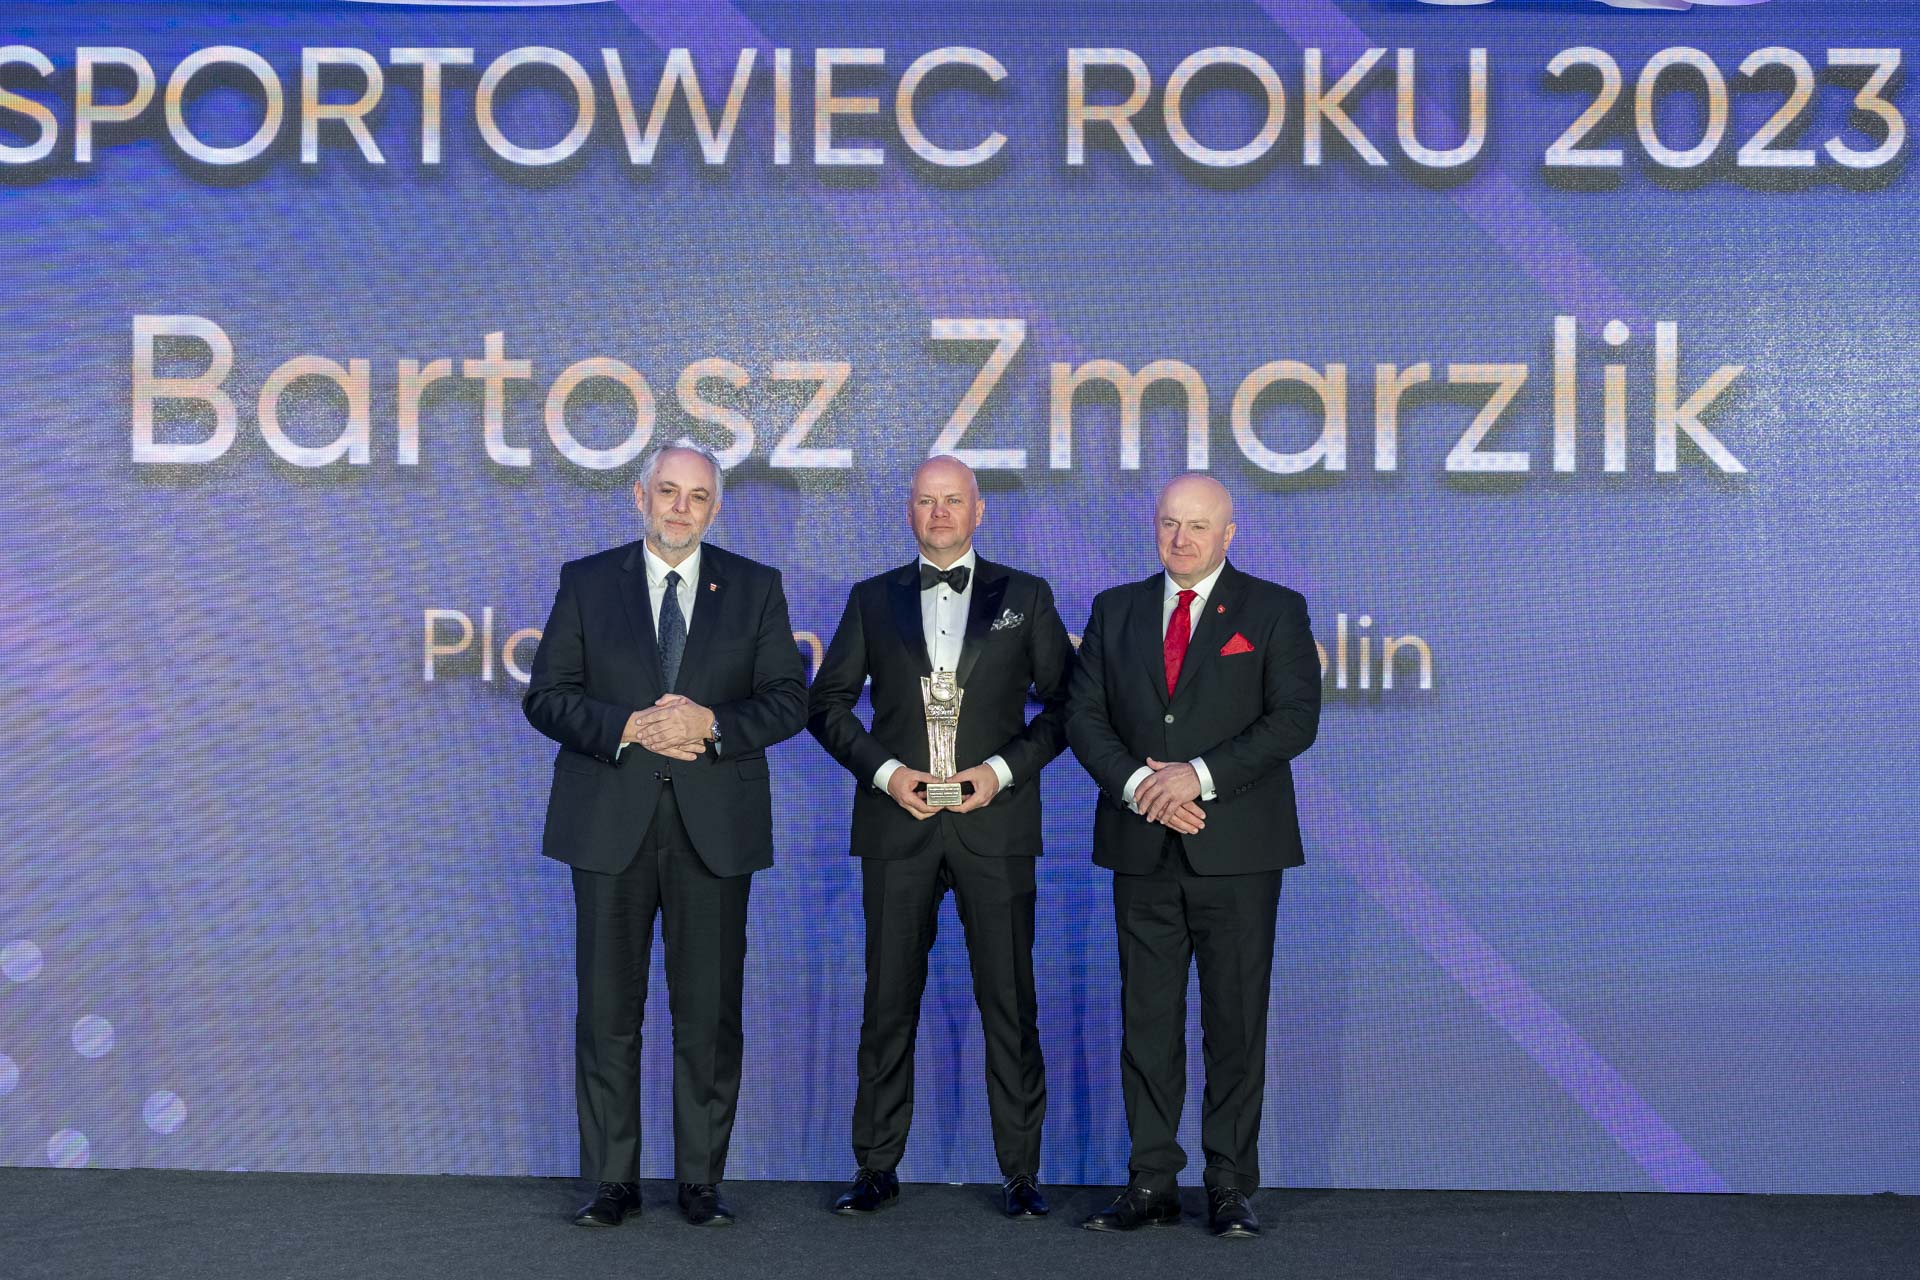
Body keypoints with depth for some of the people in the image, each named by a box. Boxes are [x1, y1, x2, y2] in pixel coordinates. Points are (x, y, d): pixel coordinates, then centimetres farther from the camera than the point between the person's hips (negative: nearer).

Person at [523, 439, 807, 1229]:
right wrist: (628, 727, -14)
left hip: (713, 828, 0)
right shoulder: (586, 582, 7)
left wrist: (711, 724, -14)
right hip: (611, 823, 0)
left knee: (710, 1012, 3)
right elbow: (547, 696, 2)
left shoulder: (755, 588, 8)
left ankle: (700, 1181, 14)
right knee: (607, 1009, 4)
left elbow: (788, 700, 3)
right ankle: (611, 1180, 14)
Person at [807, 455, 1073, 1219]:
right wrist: (883, 770, -5)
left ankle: (1020, 1172, 11)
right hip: (898, 822, 1)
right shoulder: (873, 599, 10)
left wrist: (1005, 769, -8)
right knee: (888, 1001, 4)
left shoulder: (1025, 597, 8)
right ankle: (877, 1168, 14)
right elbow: (827, 701, 9)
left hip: (995, 822, -1)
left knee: (1009, 1002, 2)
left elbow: (1064, 702, 6)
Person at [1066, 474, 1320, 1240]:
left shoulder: (1274, 612, 3)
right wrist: (1137, 784, -11)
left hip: (1237, 848, -3)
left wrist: (1201, 775, -16)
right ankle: (1151, 1183, 12)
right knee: (1147, 1020, 5)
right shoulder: (1115, 610, 12)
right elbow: (1084, 715, 5)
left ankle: (1231, 1187, 9)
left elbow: (1295, 718, -7)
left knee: (1237, 1022, 2)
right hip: (1143, 848, 3)